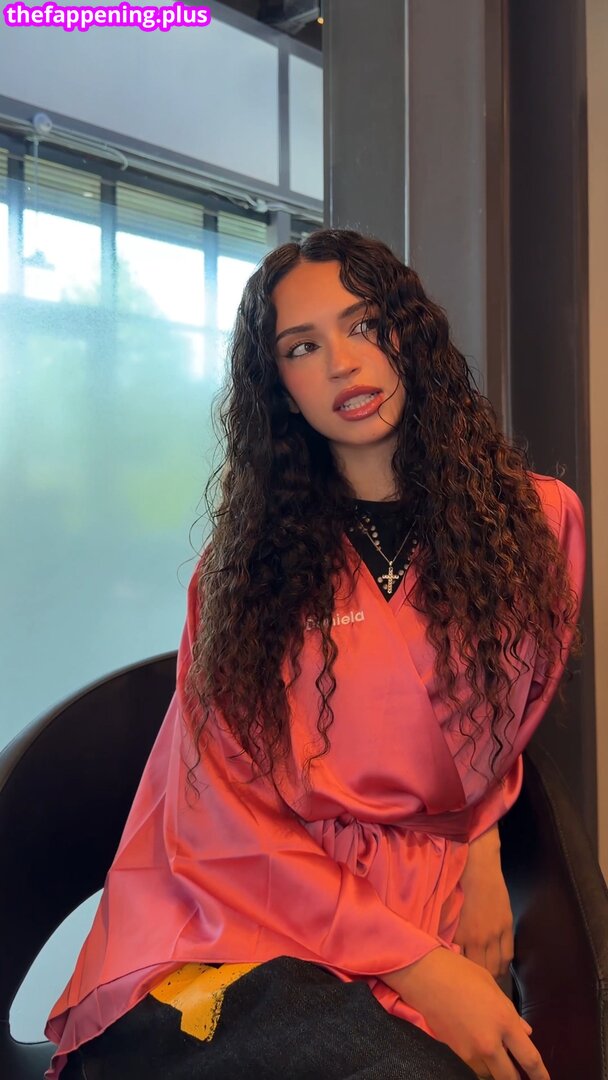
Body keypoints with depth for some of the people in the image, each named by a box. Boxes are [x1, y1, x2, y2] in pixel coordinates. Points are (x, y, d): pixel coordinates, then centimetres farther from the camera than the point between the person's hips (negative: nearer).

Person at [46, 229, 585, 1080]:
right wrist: (415, 963, -15)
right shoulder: (248, 556, 3)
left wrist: (482, 848, 1)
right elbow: (222, 815, -3)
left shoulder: (537, 520, 6)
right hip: (233, 918, -1)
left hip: (426, 919, 2)